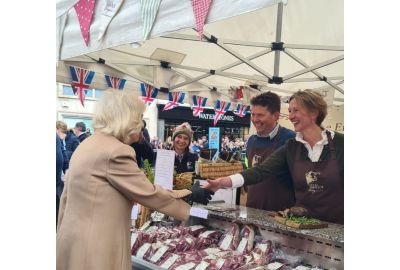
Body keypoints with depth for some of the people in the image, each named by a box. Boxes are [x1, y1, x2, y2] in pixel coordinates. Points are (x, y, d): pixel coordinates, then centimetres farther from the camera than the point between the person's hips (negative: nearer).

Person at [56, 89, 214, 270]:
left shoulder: (86, 145, 7)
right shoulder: (116, 151, -22)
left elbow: (66, 197, 13)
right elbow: (148, 193, -17)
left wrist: (63, 236, 21)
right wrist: (190, 195, -5)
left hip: (74, 241, 9)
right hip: (95, 249, -9)